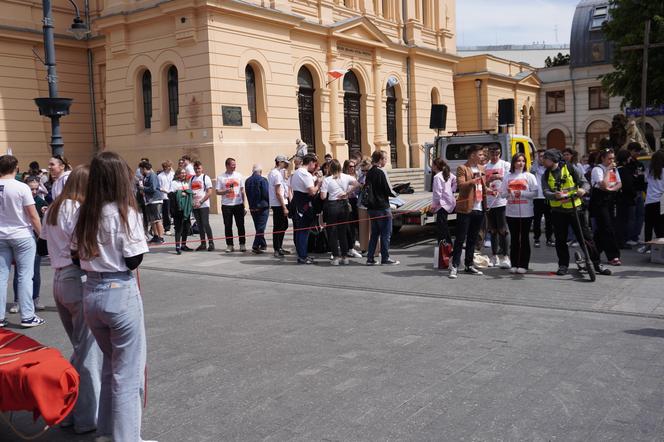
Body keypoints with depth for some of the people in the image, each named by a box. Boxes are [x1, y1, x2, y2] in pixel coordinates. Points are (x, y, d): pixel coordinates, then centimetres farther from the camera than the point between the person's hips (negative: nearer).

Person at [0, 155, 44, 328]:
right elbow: (33, 215, -11)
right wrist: (41, 234, -1)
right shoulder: (21, 187, -13)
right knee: (25, 276, 0)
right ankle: (27, 316, 2)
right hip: (22, 236, -4)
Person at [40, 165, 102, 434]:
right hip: (79, 279, -9)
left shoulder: (52, 210, 13)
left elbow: (46, 239, 16)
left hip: (58, 278, 9)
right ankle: (87, 417, 8)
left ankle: (70, 411, 26)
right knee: (89, 352, 0)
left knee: (80, 348, 19)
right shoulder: (78, 210, -14)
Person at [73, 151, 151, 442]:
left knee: (111, 363, 24)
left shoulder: (85, 213, 5)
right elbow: (133, 260, -12)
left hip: (91, 294, 7)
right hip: (121, 294, -7)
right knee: (128, 371, 5)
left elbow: (77, 254, 8)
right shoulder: (125, 212, -12)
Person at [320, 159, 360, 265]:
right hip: (344, 205, 3)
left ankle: (336, 257, 2)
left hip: (332, 206, -3)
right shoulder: (346, 177, 2)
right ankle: (345, 256, 13)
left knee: (332, 232, 5)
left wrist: (320, 186, 5)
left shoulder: (327, 180, -7)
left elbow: (323, 197, -12)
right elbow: (357, 184, -13)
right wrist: (347, 193, -6)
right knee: (343, 232, 12)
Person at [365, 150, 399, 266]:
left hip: (372, 207, 8)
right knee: (386, 233, 2)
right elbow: (388, 190, -14)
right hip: (382, 207, -7)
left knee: (374, 233, 14)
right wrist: (396, 193, 4)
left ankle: (370, 258, 13)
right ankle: (385, 258, 5)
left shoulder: (369, 173, 8)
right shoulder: (381, 172, -14)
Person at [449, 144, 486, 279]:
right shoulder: (462, 168, -6)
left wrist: (487, 190, 9)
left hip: (479, 209, 7)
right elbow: (460, 185, -20)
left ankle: (469, 265, 21)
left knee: (473, 239, 12)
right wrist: (474, 180, -31)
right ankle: (454, 266, -1)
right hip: (465, 209, -7)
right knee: (460, 239, -5)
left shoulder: (481, 168, 16)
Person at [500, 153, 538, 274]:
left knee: (524, 238, 2)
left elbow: (535, 193, -3)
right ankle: (514, 264, 12)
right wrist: (508, 193, -14)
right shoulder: (508, 177, 9)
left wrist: (522, 193, -15)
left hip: (526, 212, -2)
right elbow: (502, 193, 7)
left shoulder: (529, 176, 3)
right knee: (514, 238, 6)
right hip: (511, 212, 2)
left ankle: (523, 265, 7)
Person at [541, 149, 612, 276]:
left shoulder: (569, 169, -1)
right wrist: (555, 195, -29)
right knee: (560, 240, 7)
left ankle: (597, 263, 8)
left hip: (574, 208, -2)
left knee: (586, 237, 0)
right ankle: (563, 265, 19)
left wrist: (583, 189, -26)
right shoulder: (546, 176, 6)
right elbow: (546, 192, -7)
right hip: (558, 212, 2)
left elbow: (584, 182, -3)